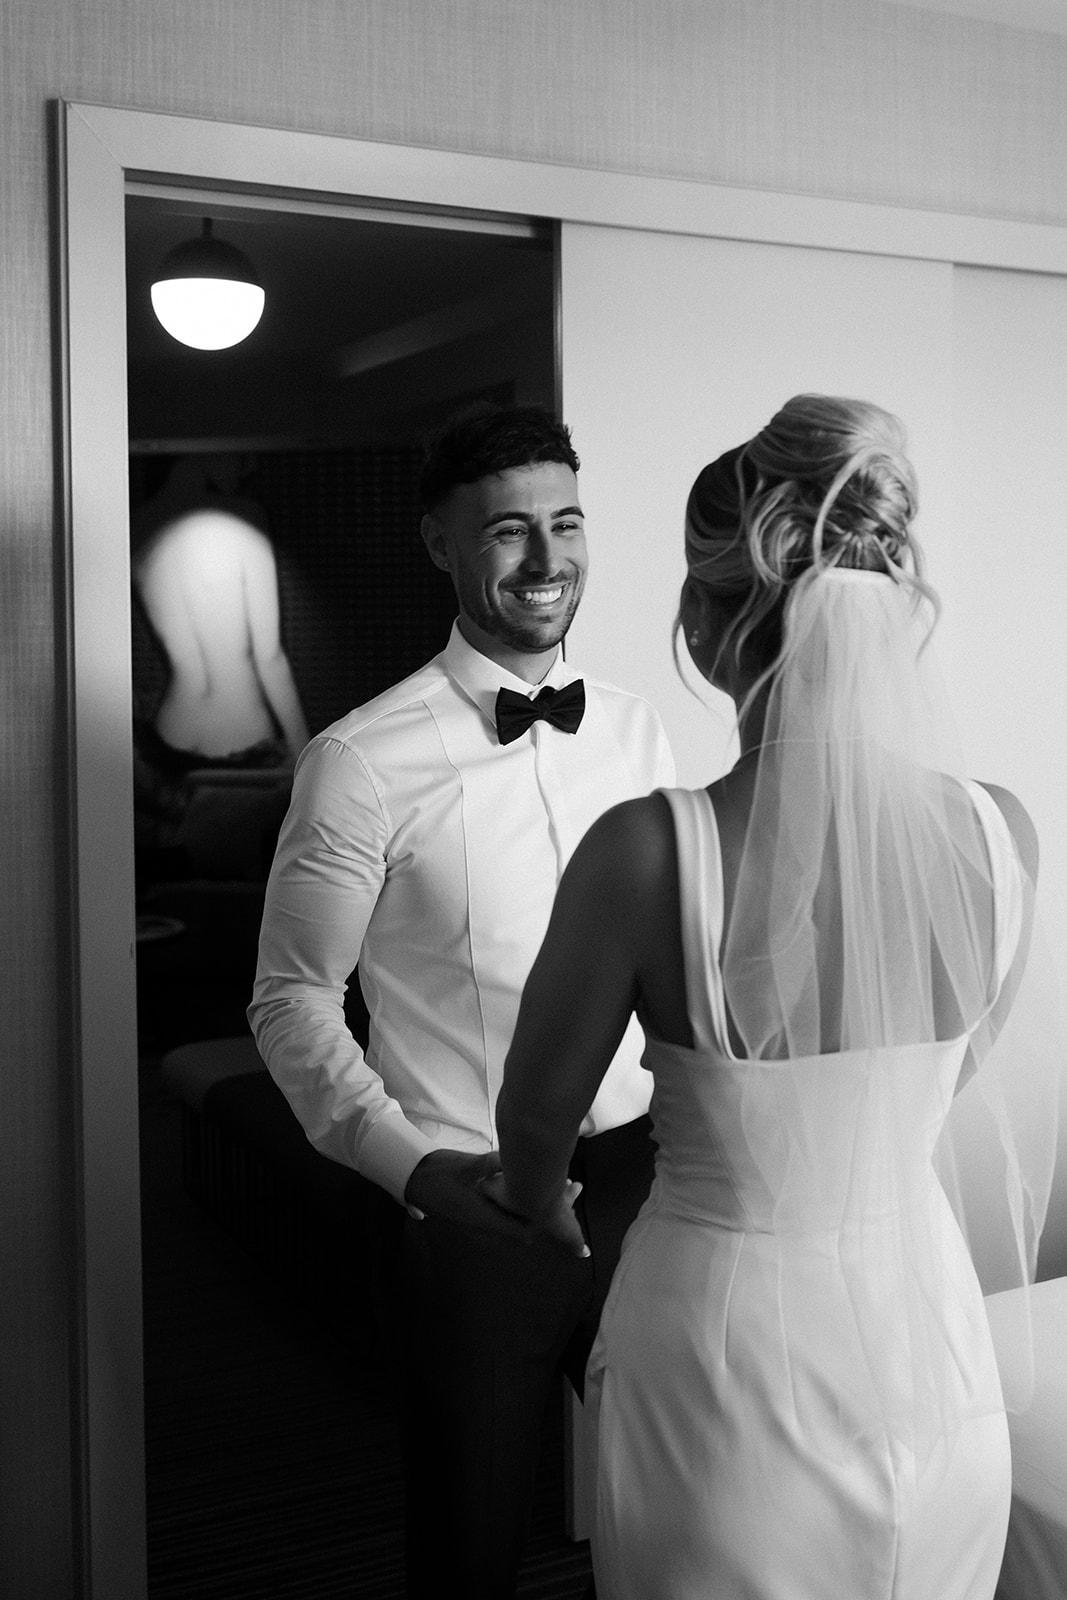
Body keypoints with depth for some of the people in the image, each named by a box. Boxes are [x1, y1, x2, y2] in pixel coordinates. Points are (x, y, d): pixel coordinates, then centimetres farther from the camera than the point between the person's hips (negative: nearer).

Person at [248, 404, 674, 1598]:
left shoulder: (636, 731, 3)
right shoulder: (364, 761, -13)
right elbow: (293, 998, -8)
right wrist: (413, 1163, -19)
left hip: (640, 1177, 4)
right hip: (465, 1207, -4)